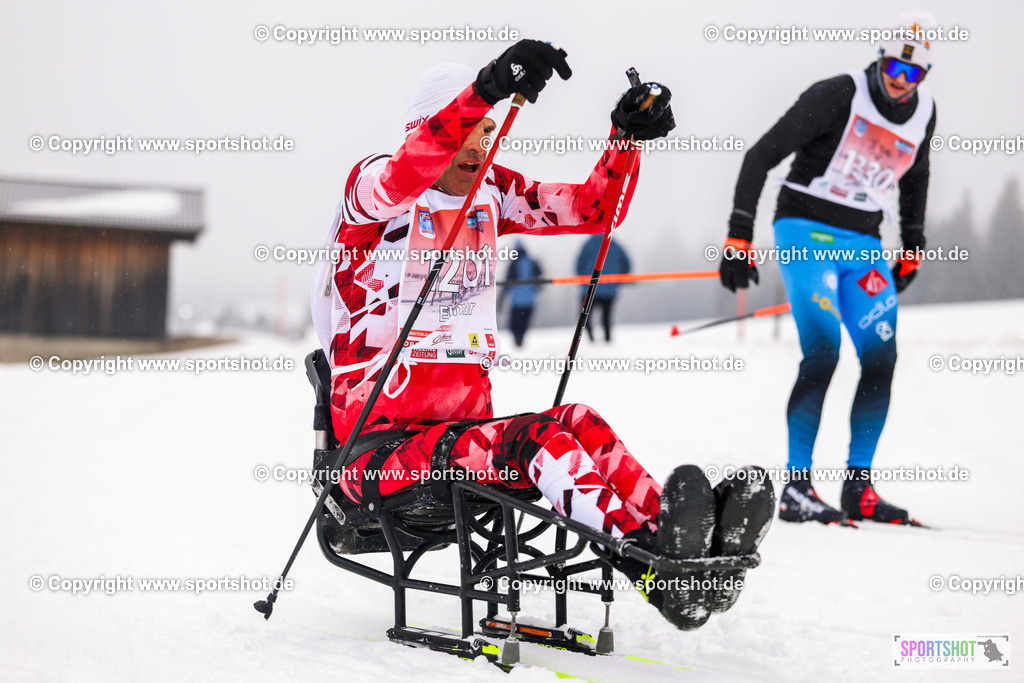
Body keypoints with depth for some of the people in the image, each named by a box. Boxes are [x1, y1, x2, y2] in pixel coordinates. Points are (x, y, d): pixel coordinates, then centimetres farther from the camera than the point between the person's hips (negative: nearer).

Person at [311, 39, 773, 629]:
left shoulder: (491, 195, 13)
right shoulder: (372, 186, -6)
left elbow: (592, 209, 10)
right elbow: (403, 177, -31)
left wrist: (628, 136, -10)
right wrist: (486, 88, -45)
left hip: (467, 423, 6)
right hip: (379, 441, -6)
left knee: (577, 424, -23)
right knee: (531, 441, -31)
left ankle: (696, 544, -41)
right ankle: (651, 560, -52)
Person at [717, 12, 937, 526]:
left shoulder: (924, 112, 6)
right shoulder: (839, 95, -14)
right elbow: (761, 156, -13)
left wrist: (912, 249, 27)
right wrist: (739, 236, -18)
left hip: (863, 245, 6)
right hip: (806, 232, -6)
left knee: (881, 358, -5)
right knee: (823, 351, -20)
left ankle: (858, 488, 5)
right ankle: (796, 489, -15)